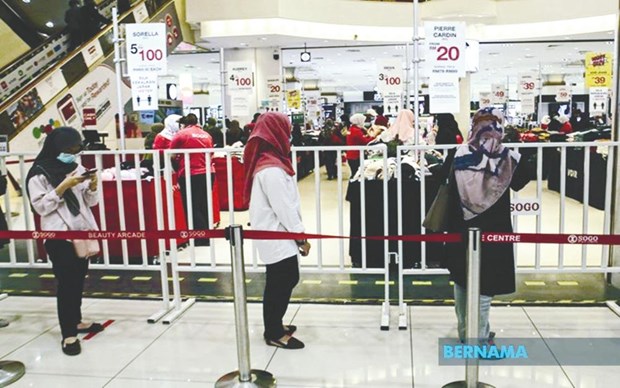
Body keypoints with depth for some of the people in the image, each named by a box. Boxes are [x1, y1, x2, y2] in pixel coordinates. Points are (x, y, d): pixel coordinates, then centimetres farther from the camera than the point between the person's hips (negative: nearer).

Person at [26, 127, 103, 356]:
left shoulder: (77, 168, 9)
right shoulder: (39, 174, -8)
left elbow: (90, 202, 11)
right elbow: (40, 206, -13)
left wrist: (92, 186, -8)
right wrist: (62, 187, -20)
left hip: (82, 231, 6)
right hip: (58, 236, -5)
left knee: (79, 279, 14)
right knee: (65, 283, -4)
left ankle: (76, 321, 29)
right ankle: (68, 334, 3)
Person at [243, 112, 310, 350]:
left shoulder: (267, 161, 12)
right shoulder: (271, 169, -21)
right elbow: (284, 208, -21)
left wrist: (296, 234, 16)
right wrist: (301, 235, -13)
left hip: (276, 234, 10)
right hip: (277, 236, -10)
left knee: (284, 281, 17)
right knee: (281, 283, 0)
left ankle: (274, 326, 30)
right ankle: (274, 333, 13)